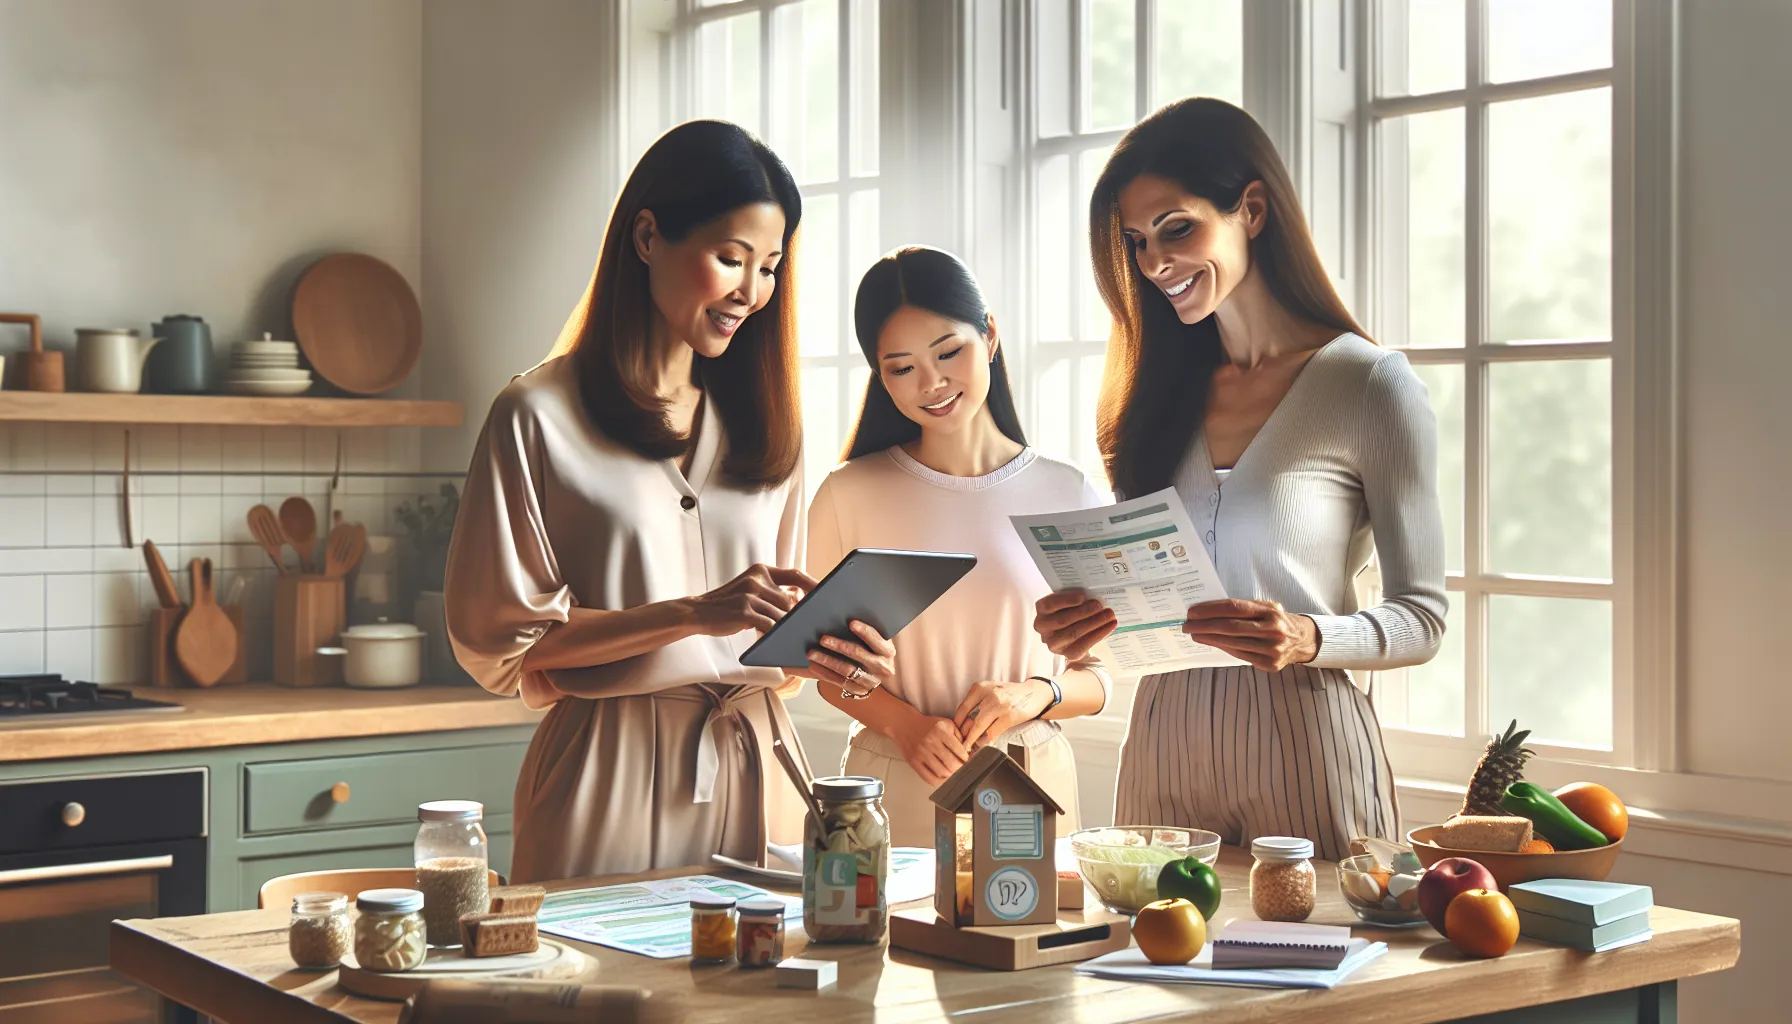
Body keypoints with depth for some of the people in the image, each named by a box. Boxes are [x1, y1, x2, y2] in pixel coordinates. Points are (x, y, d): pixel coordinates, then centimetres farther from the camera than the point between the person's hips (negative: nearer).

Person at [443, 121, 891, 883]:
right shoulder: (540, 417, -3)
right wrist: (693, 614, -15)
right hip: (610, 782, -4)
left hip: (752, 770, 5)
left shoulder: (764, 422, 15)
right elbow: (501, 641, -8)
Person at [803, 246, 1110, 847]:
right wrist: (907, 725, -14)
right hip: (894, 794, -1)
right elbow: (829, 663, 4)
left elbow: (1098, 677, 5)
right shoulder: (848, 496, -1)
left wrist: (1037, 695, -16)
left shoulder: (1067, 495, 1)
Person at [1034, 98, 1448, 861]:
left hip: (1302, 746, -4)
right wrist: (1084, 627, -4)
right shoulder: (1160, 395, 11)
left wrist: (1309, 640, -21)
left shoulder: (1371, 386, -4)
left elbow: (1422, 618, -4)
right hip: (1162, 743, 4)